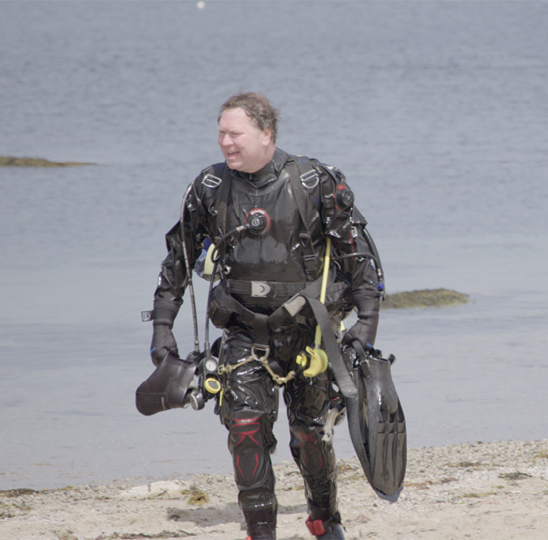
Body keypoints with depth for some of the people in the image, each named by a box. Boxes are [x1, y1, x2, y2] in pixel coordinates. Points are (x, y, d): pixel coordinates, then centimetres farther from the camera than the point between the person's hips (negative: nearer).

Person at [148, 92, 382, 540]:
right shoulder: (210, 190, -2)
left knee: (311, 432, 6)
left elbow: (357, 251, -5)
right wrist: (162, 326, 6)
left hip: (307, 329, -2)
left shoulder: (316, 184, -11)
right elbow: (178, 259, 9)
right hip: (245, 331, 2)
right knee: (246, 425, -15)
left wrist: (367, 319, -12)